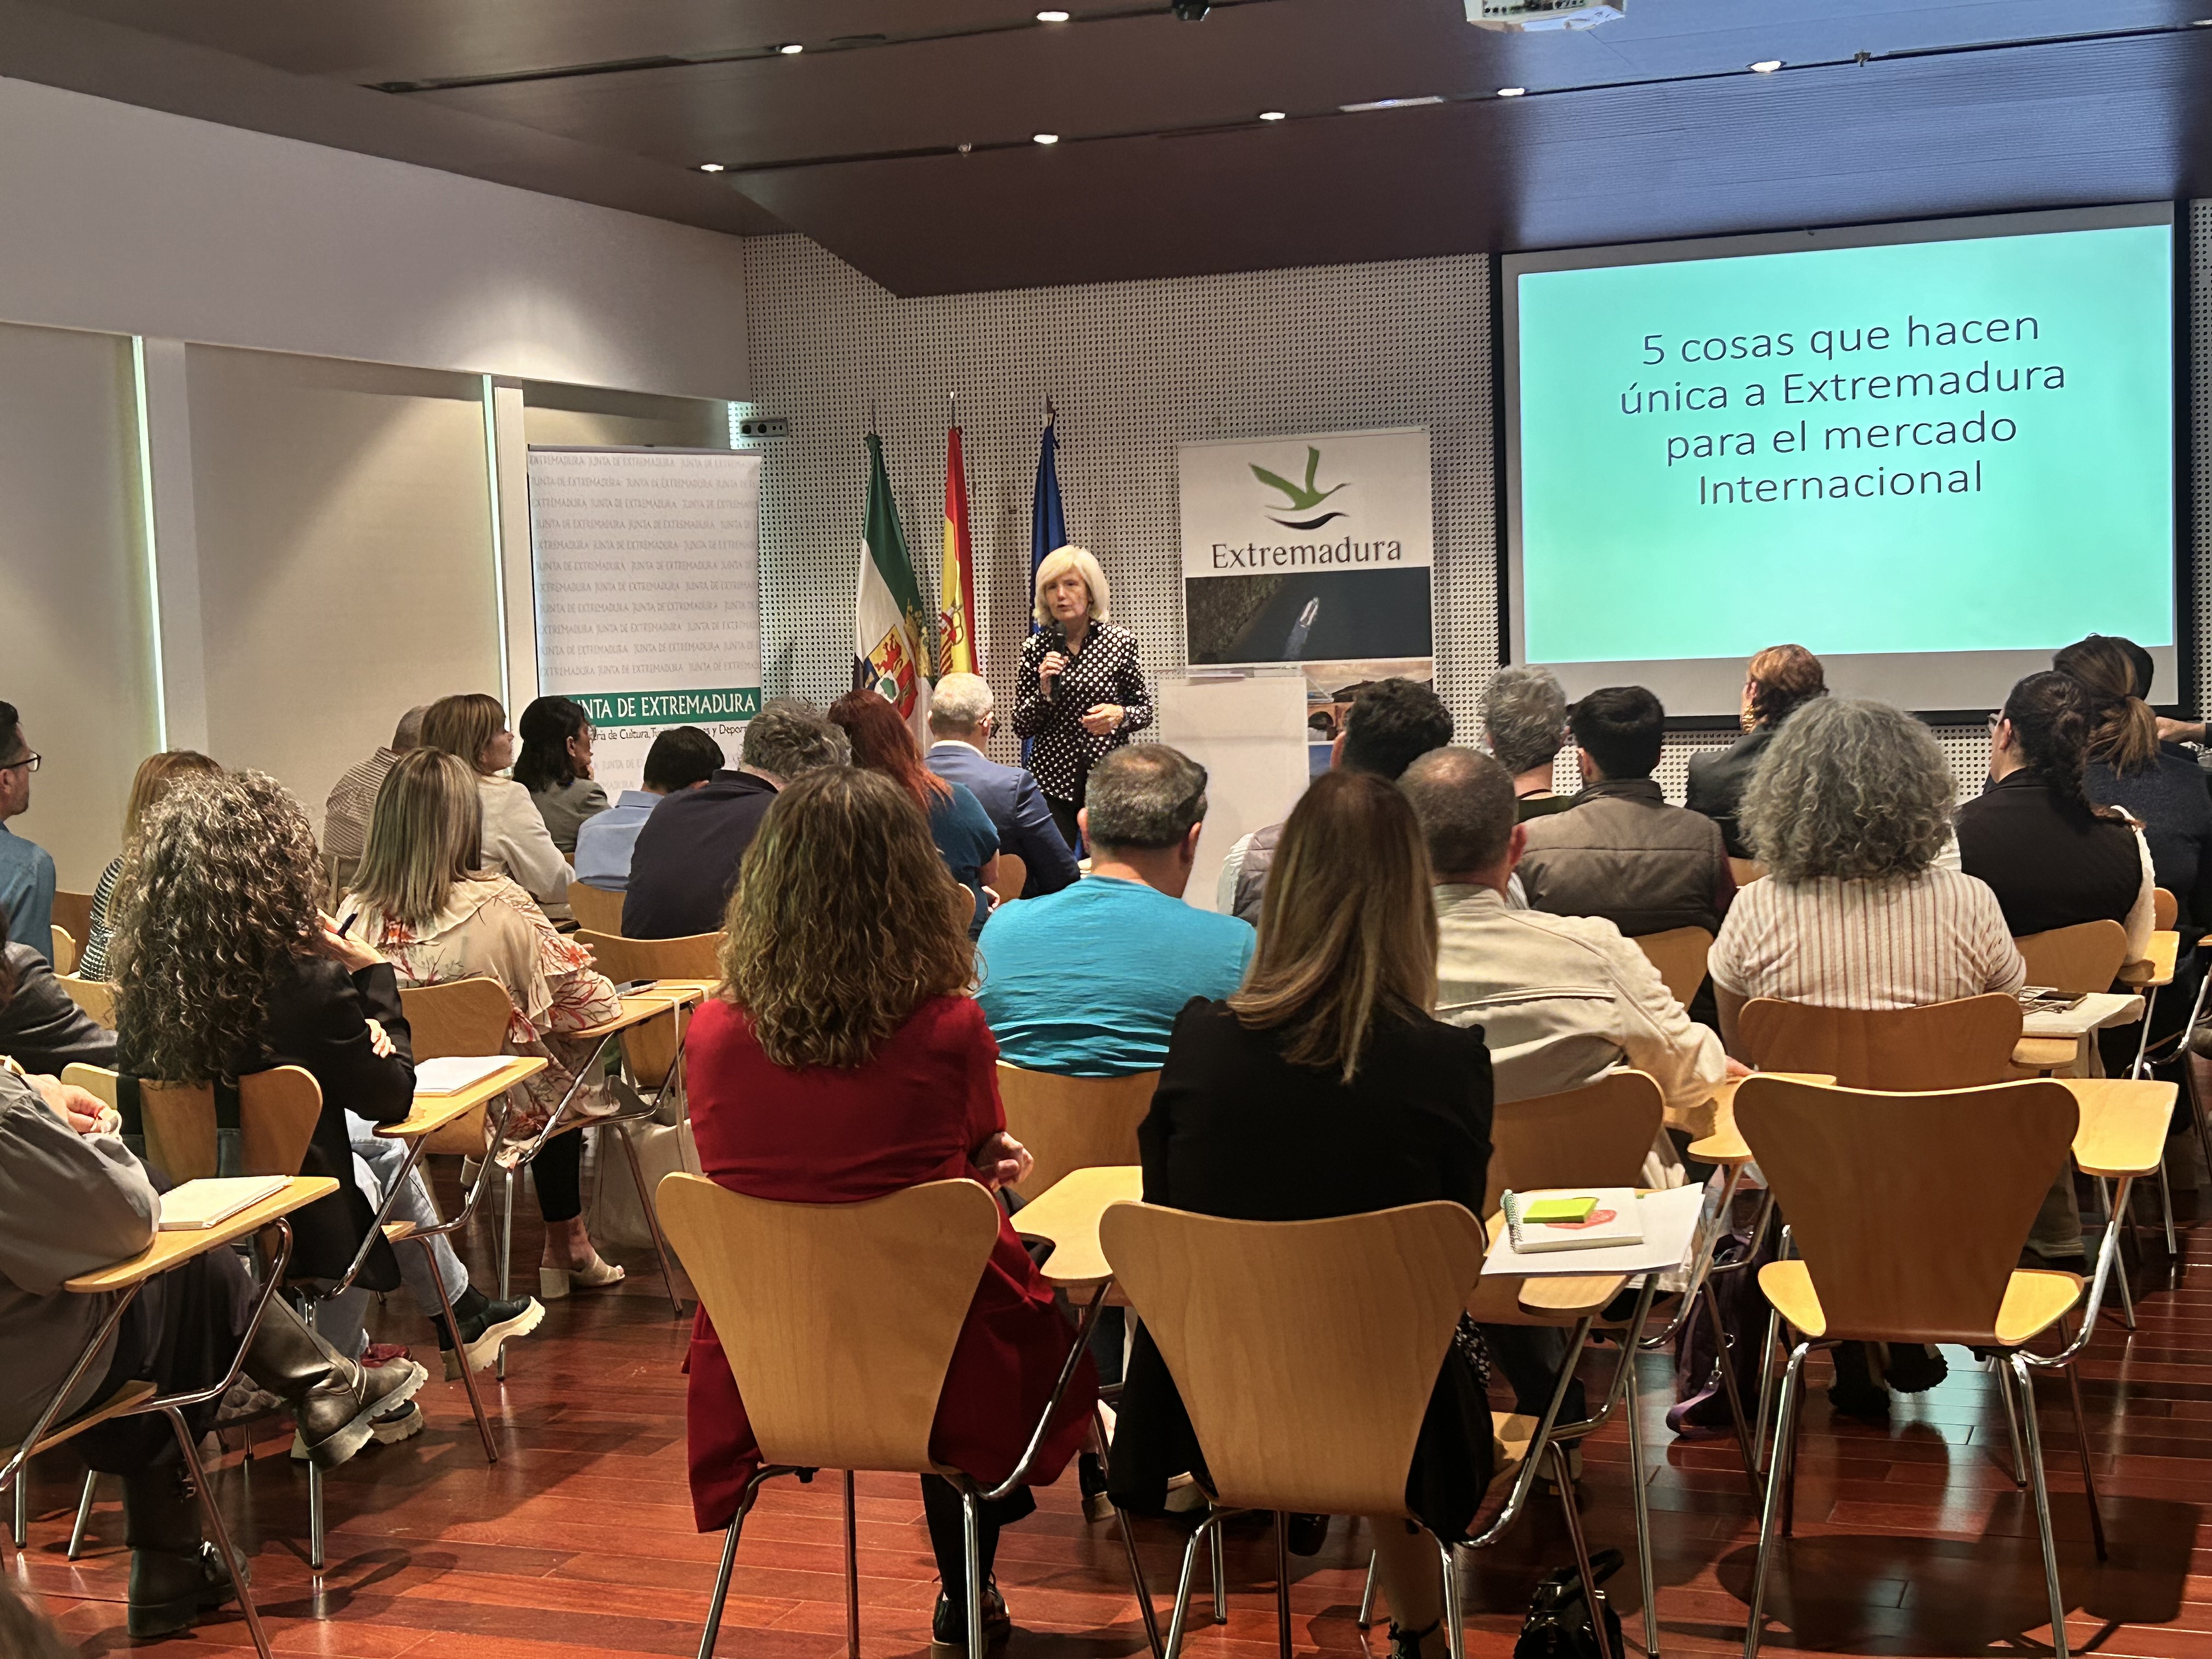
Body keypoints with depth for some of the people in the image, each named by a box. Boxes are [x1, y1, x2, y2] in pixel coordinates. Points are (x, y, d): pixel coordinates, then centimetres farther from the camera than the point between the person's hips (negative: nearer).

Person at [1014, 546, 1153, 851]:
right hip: (1052, 779, 0)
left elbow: (1145, 710, 7)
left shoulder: (1121, 641, 1)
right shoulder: (1035, 648, 3)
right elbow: (1021, 729, 4)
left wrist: (1119, 715, -13)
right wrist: (1045, 691, -12)